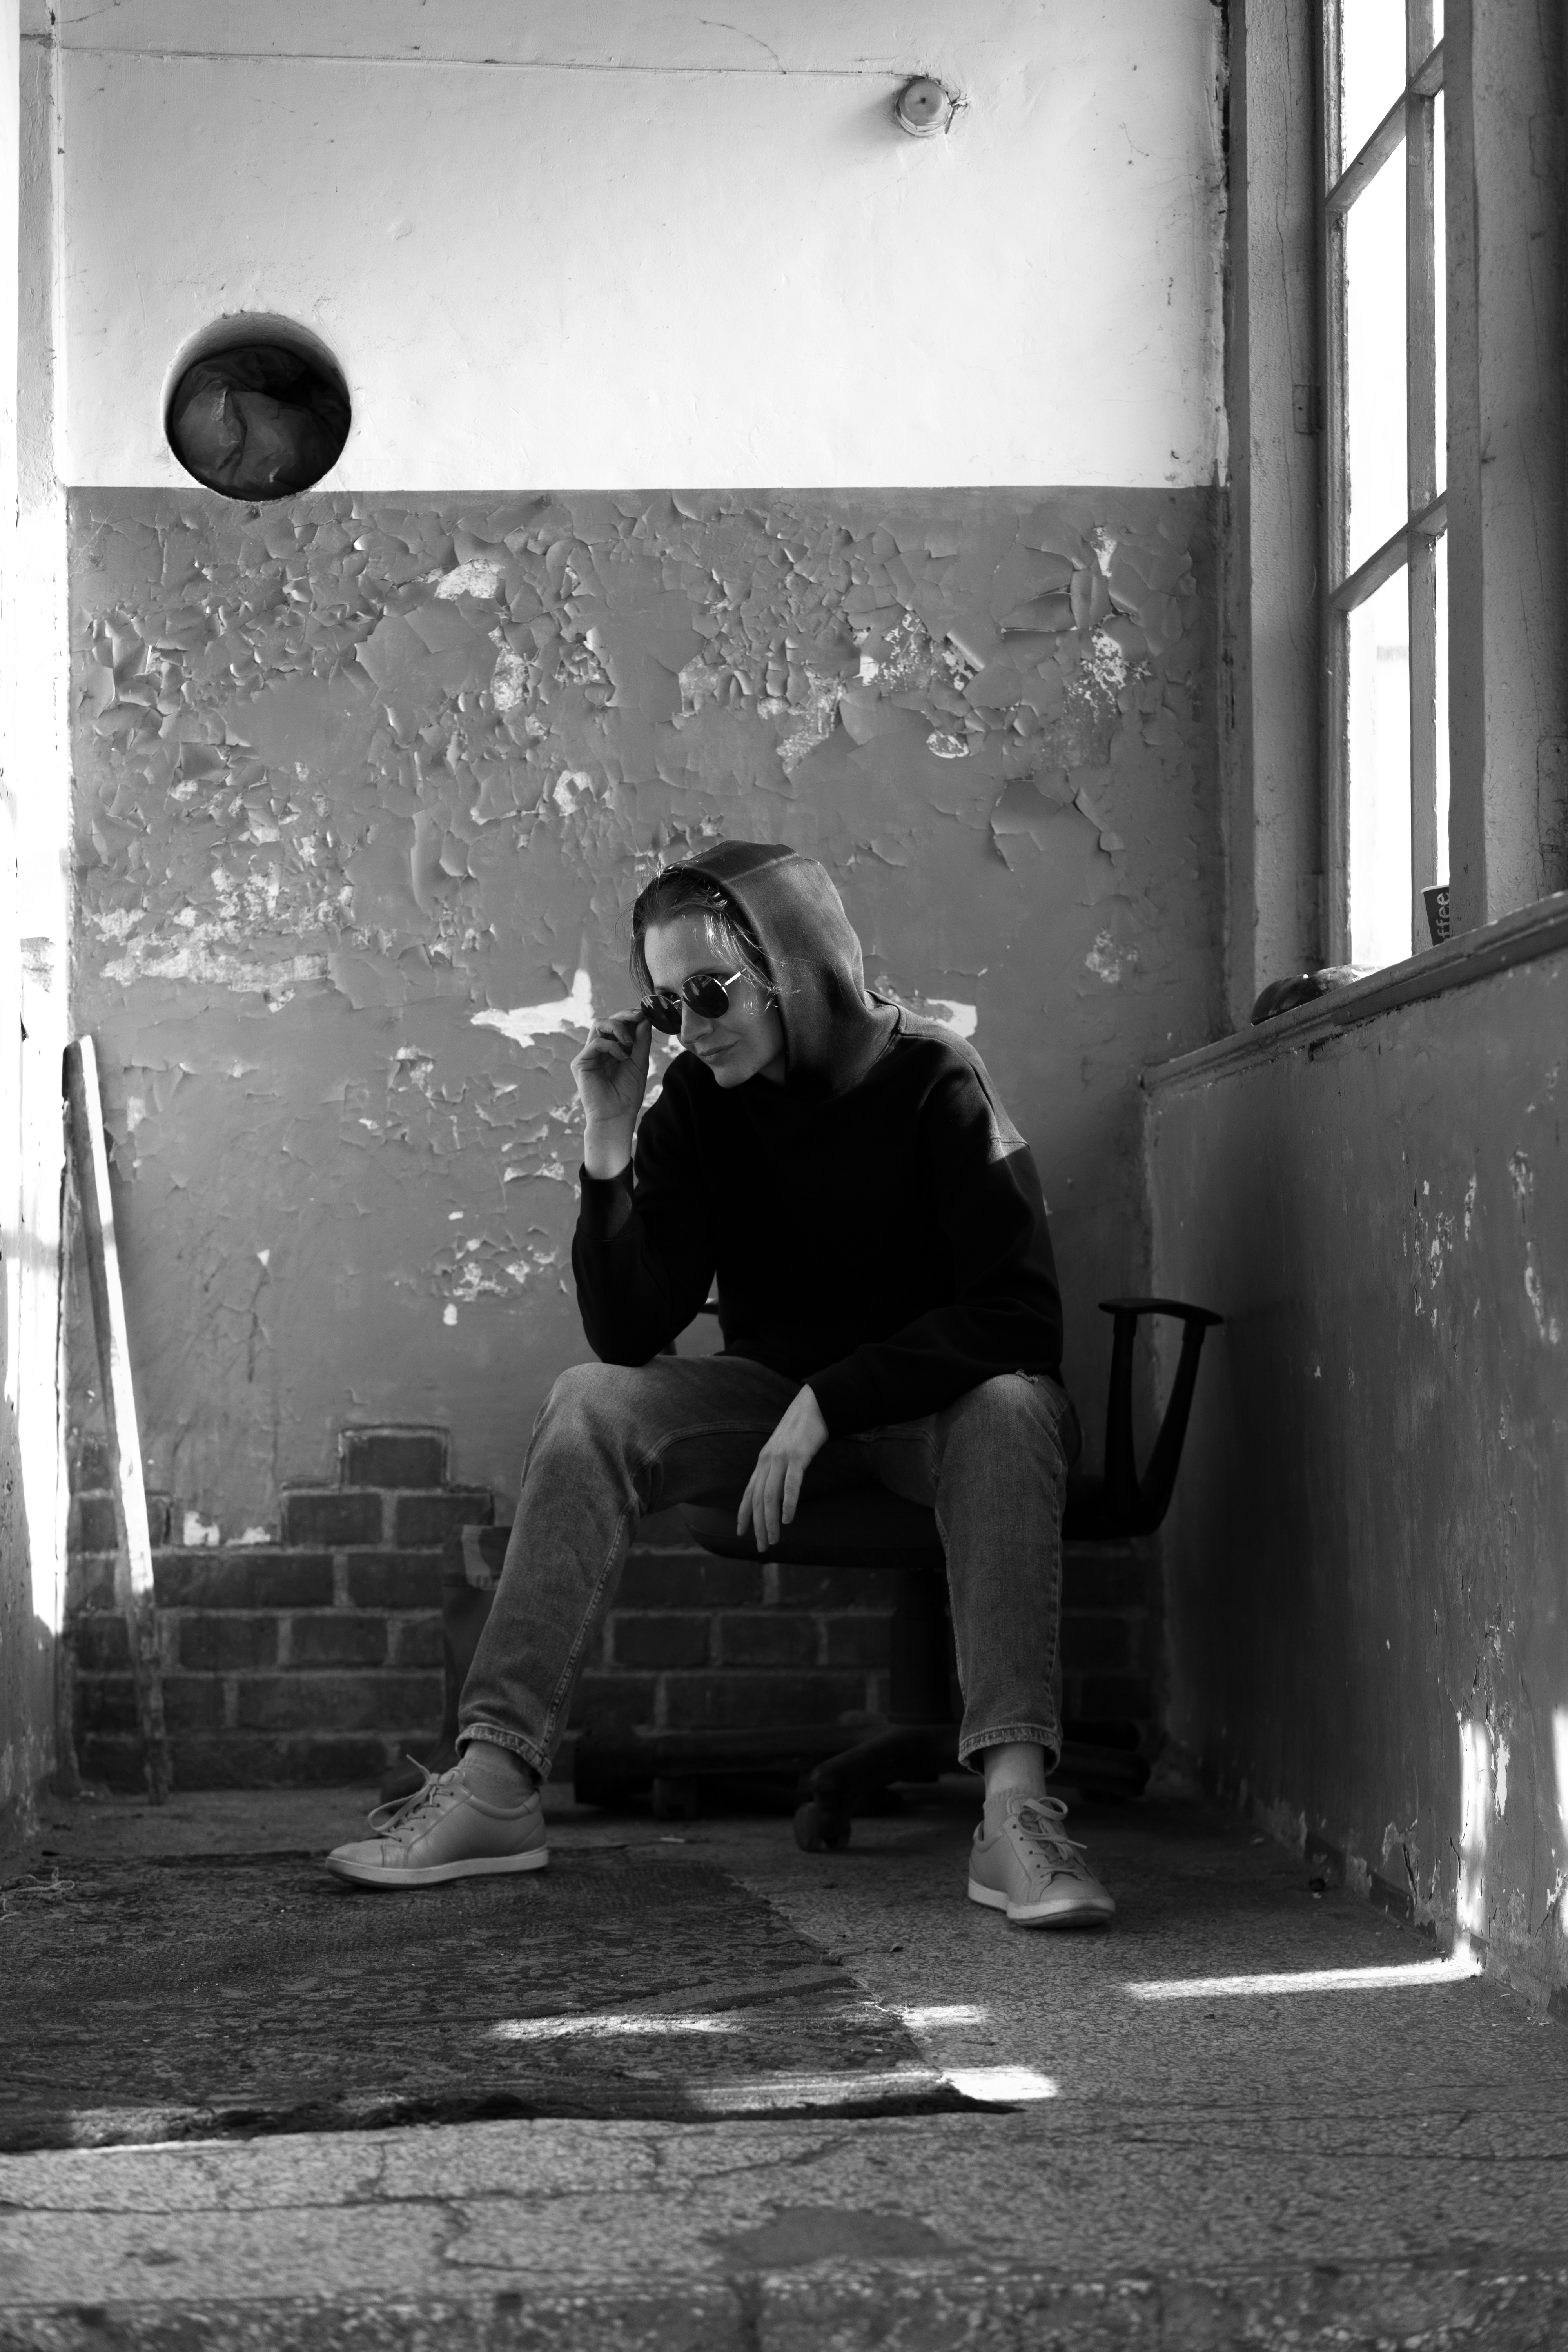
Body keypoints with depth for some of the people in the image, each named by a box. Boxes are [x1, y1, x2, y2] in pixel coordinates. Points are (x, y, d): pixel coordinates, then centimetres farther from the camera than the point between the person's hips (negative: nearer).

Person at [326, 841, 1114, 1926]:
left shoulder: (930, 1081, -16)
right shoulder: (695, 1105, -5)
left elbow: (1018, 1314, -24)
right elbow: (629, 1336, -10)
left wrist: (827, 1405, -29)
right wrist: (608, 1151, -22)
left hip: (929, 1403, -3)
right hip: (774, 1394, 3)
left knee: (1014, 1410, -36)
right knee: (591, 1402, -21)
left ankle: (1017, 1803, -45)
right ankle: (495, 1782, -28)